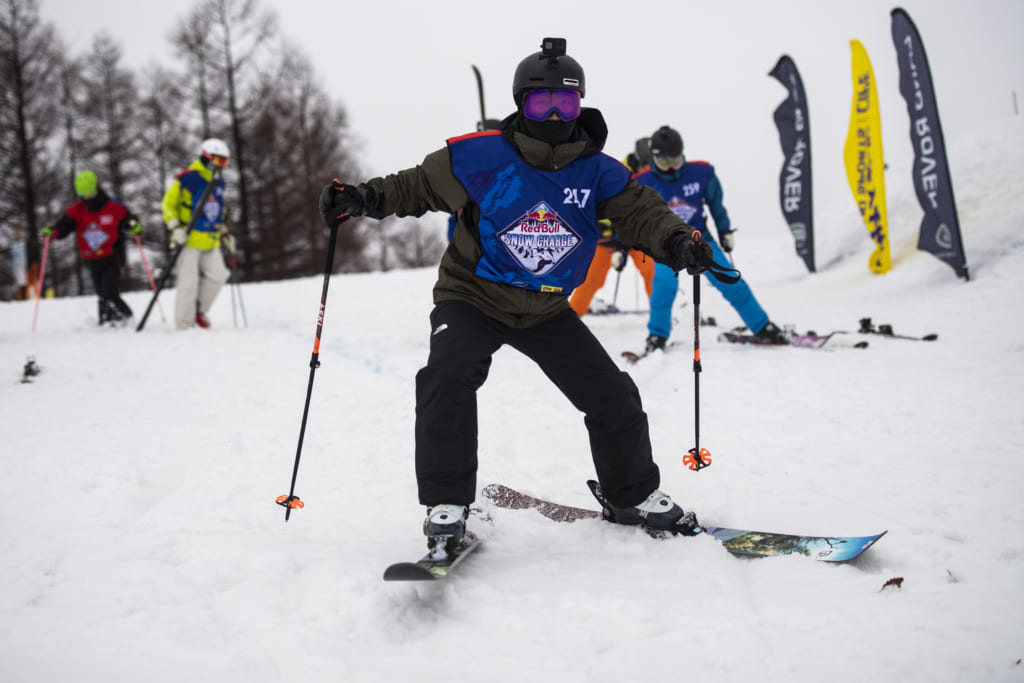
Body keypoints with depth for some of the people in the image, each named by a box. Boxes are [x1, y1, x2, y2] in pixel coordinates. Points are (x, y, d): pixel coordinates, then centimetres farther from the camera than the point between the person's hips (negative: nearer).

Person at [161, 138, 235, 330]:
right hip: (190, 239, -7)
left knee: (217, 275, -6)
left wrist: (224, 233, 22)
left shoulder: (219, 183, 14)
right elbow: (168, 203, -5)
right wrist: (175, 227, -15)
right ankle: (183, 325, 2)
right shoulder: (188, 179, -9)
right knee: (189, 282, -6)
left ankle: (199, 310, 15)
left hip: (210, 241, 7)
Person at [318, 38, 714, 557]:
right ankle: (446, 506, -16)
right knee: (447, 377, -30)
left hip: (547, 310, 3)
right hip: (472, 298, -3)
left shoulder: (597, 171, -7)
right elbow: (417, 186, -5)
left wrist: (676, 241, -34)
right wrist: (363, 197, -22)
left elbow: (639, 210, -12)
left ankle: (633, 498, 26)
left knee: (613, 397, 1)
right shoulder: (478, 158, -15)